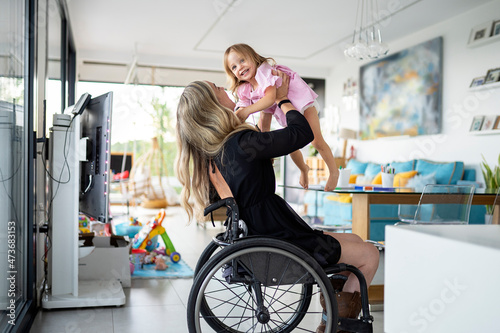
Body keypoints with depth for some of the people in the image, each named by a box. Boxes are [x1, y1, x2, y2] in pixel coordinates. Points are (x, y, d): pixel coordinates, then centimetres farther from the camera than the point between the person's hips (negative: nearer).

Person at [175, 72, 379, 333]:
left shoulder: (211, 152, 2)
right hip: (282, 248, -9)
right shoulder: (242, 143, -25)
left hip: (259, 235, 10)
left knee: (354, 240, 25)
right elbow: (303, 133, -13)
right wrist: (282, 97, 2)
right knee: (369, 255, 7)